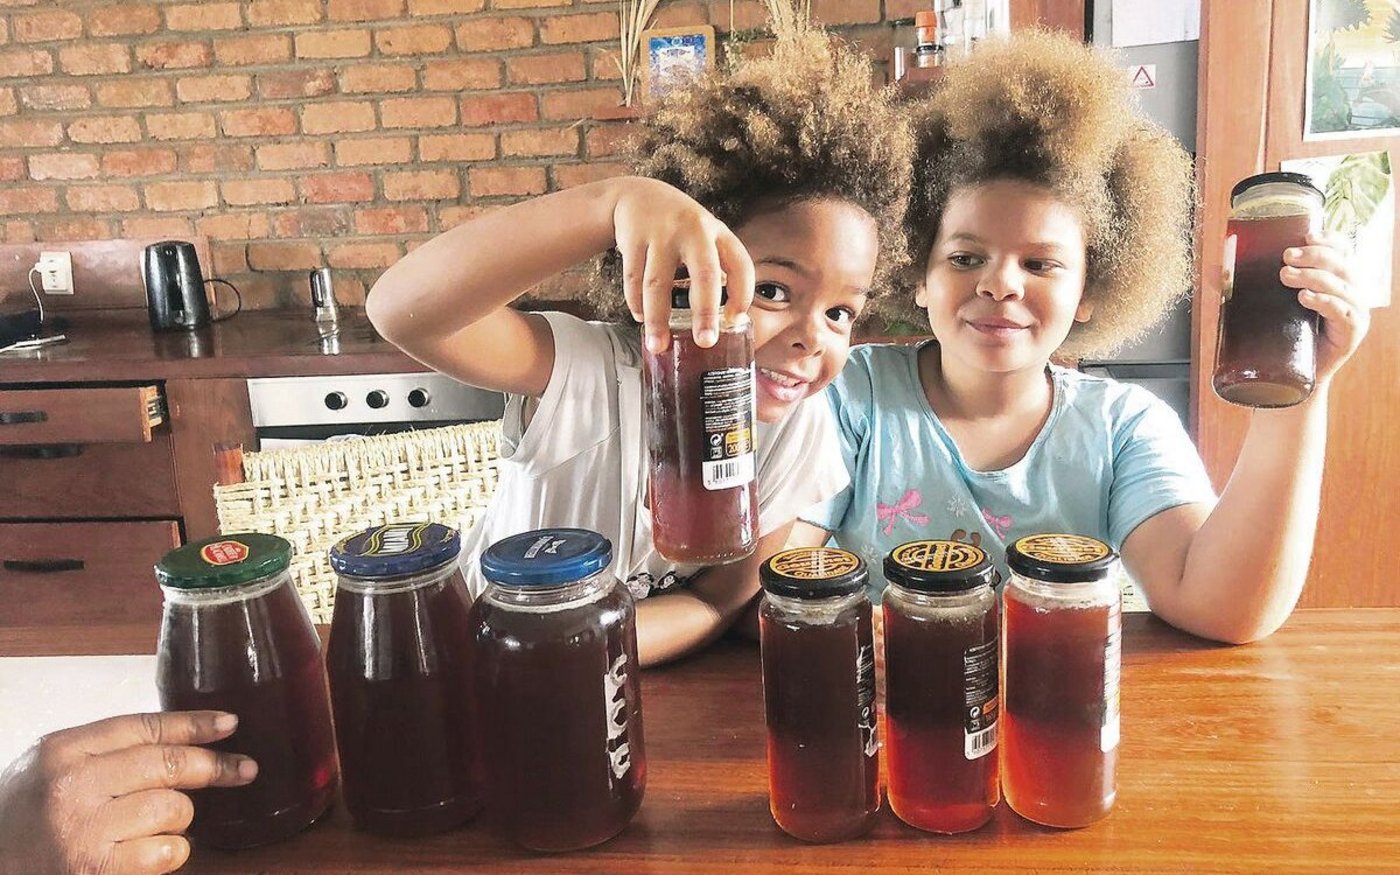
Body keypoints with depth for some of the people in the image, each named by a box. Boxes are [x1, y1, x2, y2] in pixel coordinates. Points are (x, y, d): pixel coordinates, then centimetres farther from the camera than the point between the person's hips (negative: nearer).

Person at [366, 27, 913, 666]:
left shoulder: (799, 427, -15)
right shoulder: (589, 369, -28)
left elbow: (719, 605, -10)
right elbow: (403, 311, -45)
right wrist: (619, 200, -58)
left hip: (659, 692, 2)